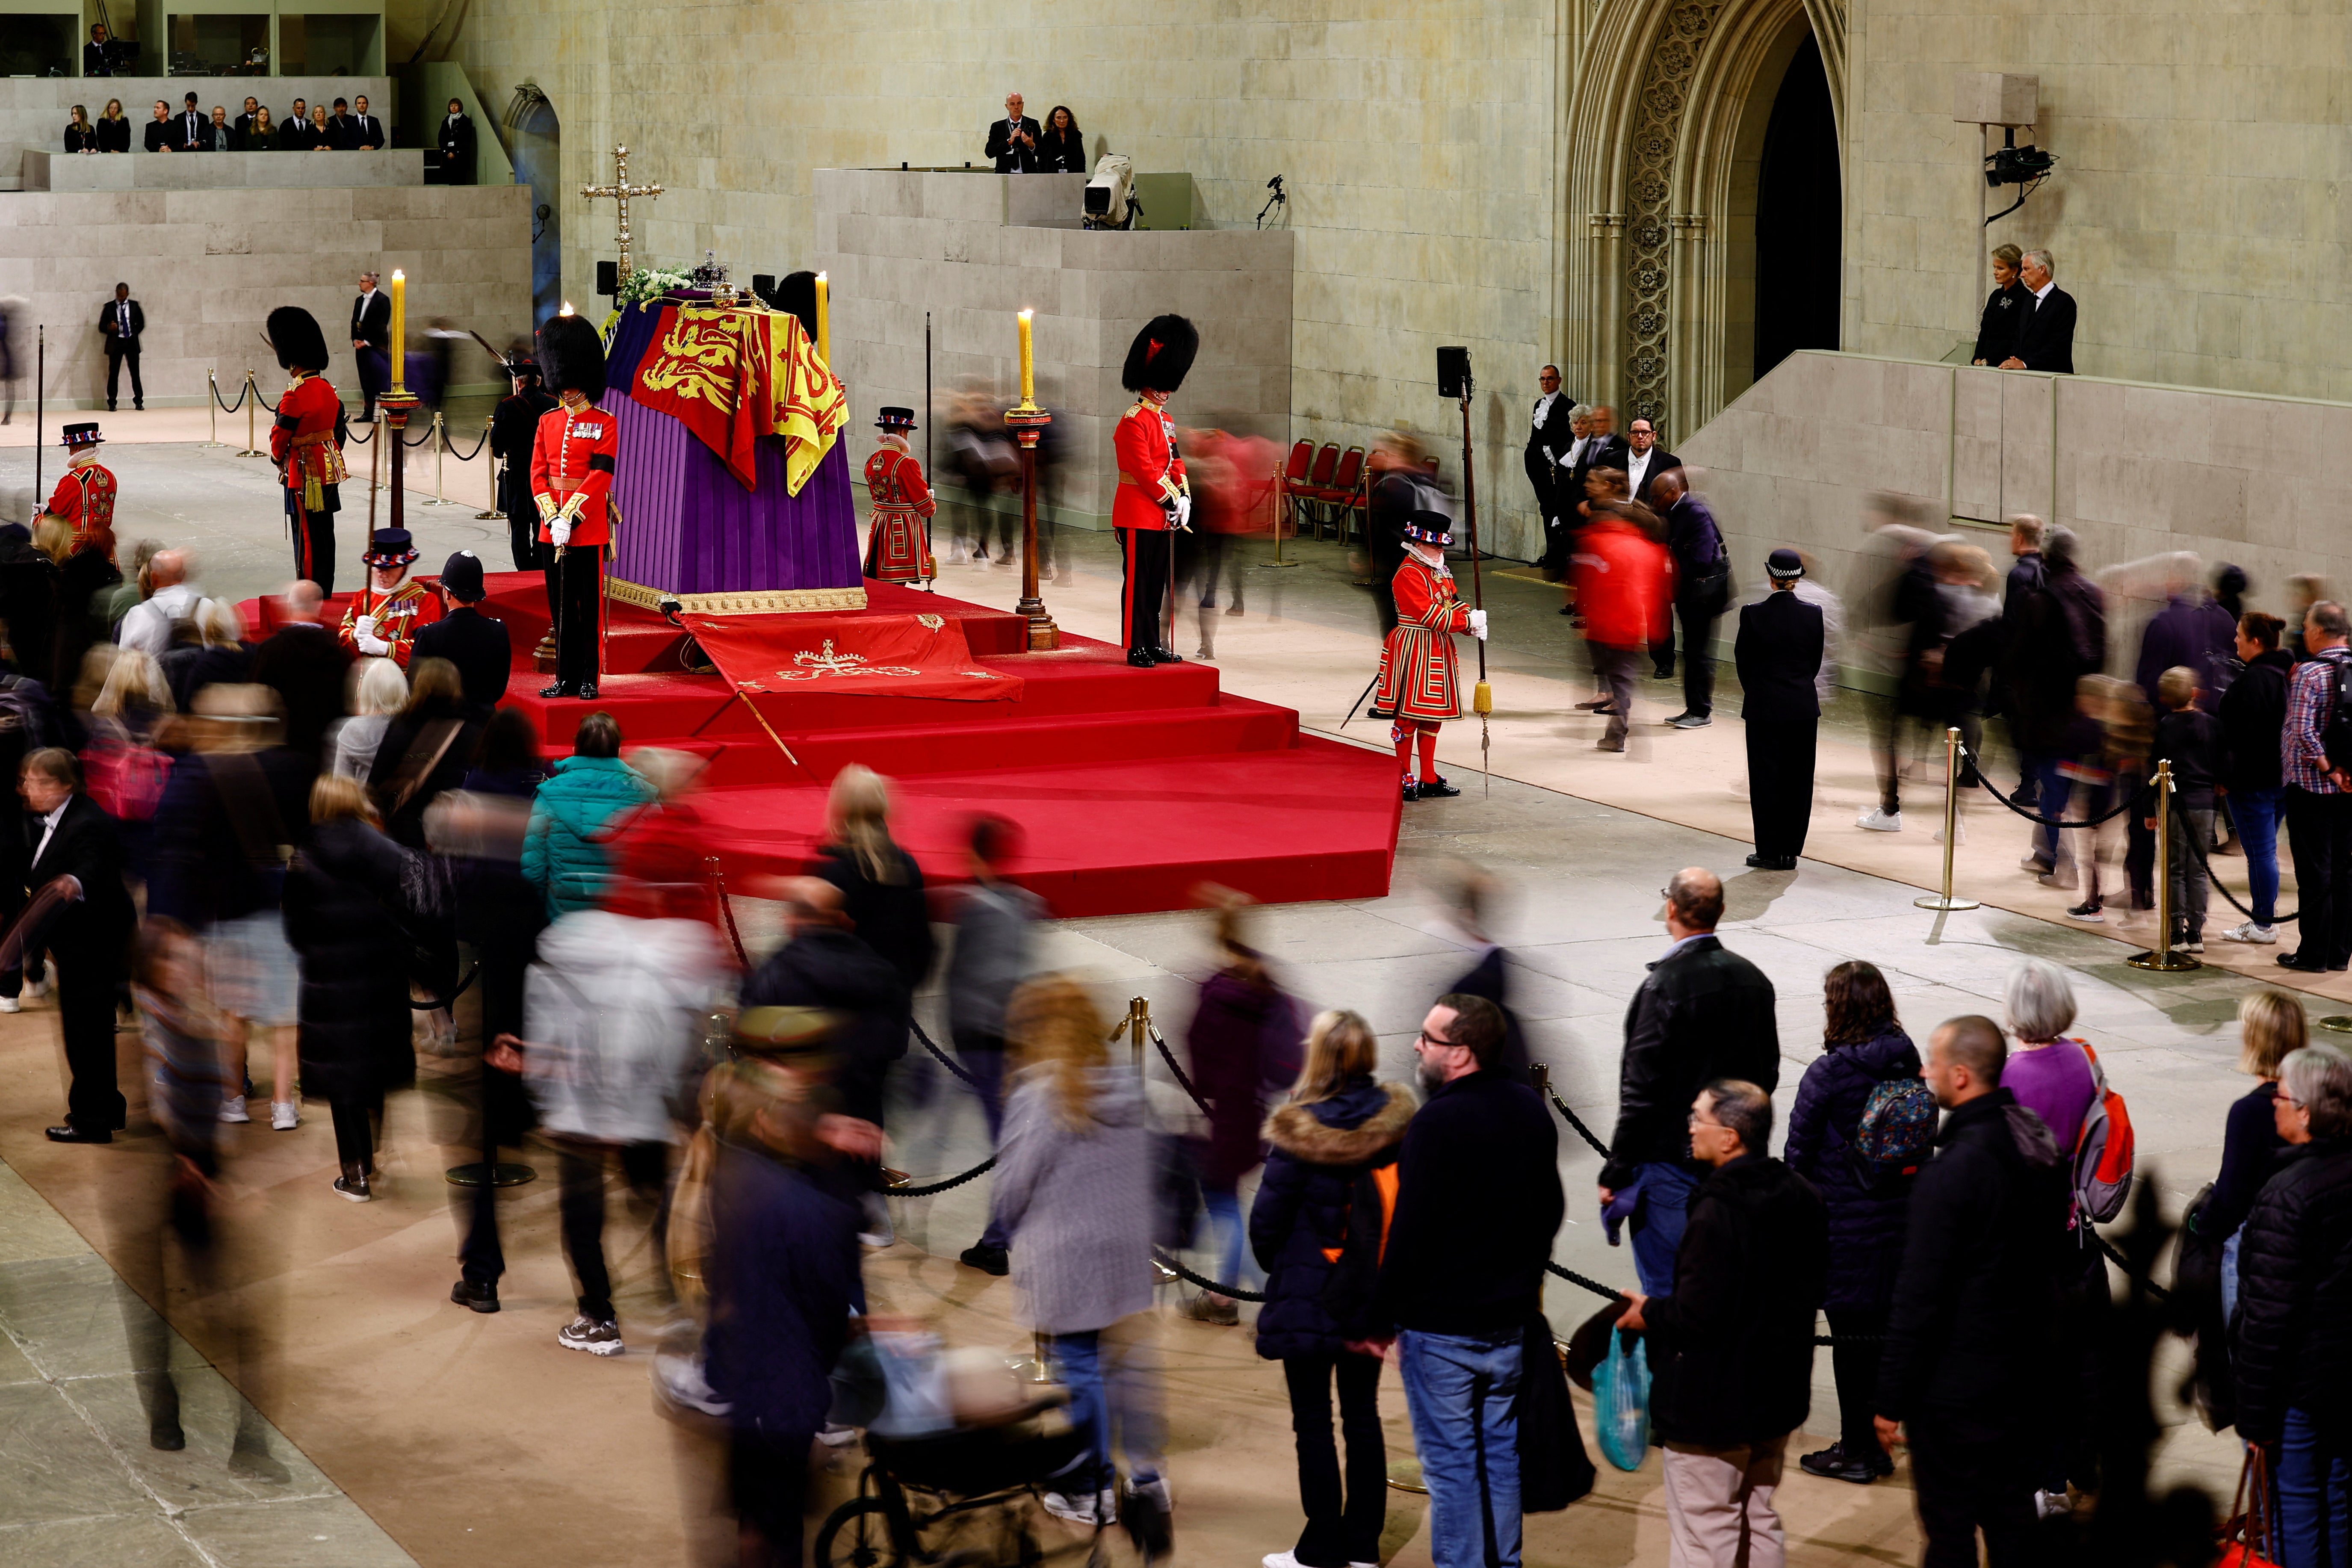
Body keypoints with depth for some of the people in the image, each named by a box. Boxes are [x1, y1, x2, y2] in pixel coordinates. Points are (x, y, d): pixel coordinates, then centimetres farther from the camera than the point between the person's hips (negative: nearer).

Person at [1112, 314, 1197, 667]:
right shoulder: (1133, 422, -14)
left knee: (1156, 582, 12)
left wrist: (1184, 498, 1)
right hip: (1139, 515, -9)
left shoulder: (1166, 420, 15)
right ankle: (1137, 648, -1)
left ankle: (1153, 643, 18)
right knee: (1138, 582, -4)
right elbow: (1143, 469, -18)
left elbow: (1175, 463, 16)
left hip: (1162, 516, 9)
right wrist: (1171, 502, -16)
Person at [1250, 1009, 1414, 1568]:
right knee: (1362, 1414, 15)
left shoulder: (1300, 1134, -19)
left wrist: (1275, 1265, 9)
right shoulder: (1398, 1123, -7)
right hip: (1372, 1293, 5)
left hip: (1309, 1296, -5)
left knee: (1313, 1422, 5)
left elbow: (1266, 1219, -11)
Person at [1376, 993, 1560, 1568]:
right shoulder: (1531, 1111, 4)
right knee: (1502, 1452, 17)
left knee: (1450, 1463, 0)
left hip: (1441, 1327, -7)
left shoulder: (1437, 1122, -20)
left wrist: (1385, 1316, -11)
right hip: (1512, 1320, 7)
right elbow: (1550, 1211, 15)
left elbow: (1410, 1232, -19)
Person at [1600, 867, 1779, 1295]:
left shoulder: (1665, 986, -19)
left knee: (1664, 1288, 0)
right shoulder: (1754, 979, 5)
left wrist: (1615, 1173, -12)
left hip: (1671, 1163, -7)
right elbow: (1768, 1073, 14)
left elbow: (1642, 1089, -18)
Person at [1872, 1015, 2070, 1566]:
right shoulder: (2039, 1143, 2)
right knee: (2011, 1509, 18)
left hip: (1957, 1384, -8)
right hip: (2025, 1364, 8)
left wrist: (1892, 1399, -15)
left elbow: (1919, 1298, -22)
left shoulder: (1952, 1172, -25)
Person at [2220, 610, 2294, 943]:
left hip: (2252, 780, -10)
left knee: (2259, 853, -2)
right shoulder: (2284, 675, 10)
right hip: (2280, 777, 10)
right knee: (2266, 851, 17)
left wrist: (2227, 777, -16)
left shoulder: (2253, 680, -20)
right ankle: (2267, 917, 23)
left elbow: (2240, 732, -21)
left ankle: (2263, 925, 4)